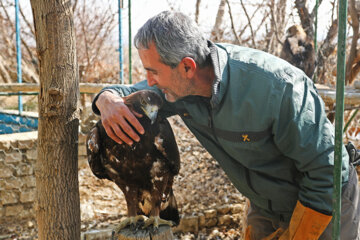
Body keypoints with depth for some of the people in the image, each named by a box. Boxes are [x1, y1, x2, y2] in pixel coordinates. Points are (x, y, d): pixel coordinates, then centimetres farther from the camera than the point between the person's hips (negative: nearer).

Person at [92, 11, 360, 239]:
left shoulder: (279, 87, -36)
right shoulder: (179, 86, -16)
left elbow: (328, 171, -28)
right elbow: (132, 93, 0)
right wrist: (108, 99, -25)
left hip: (323, 206, -5)